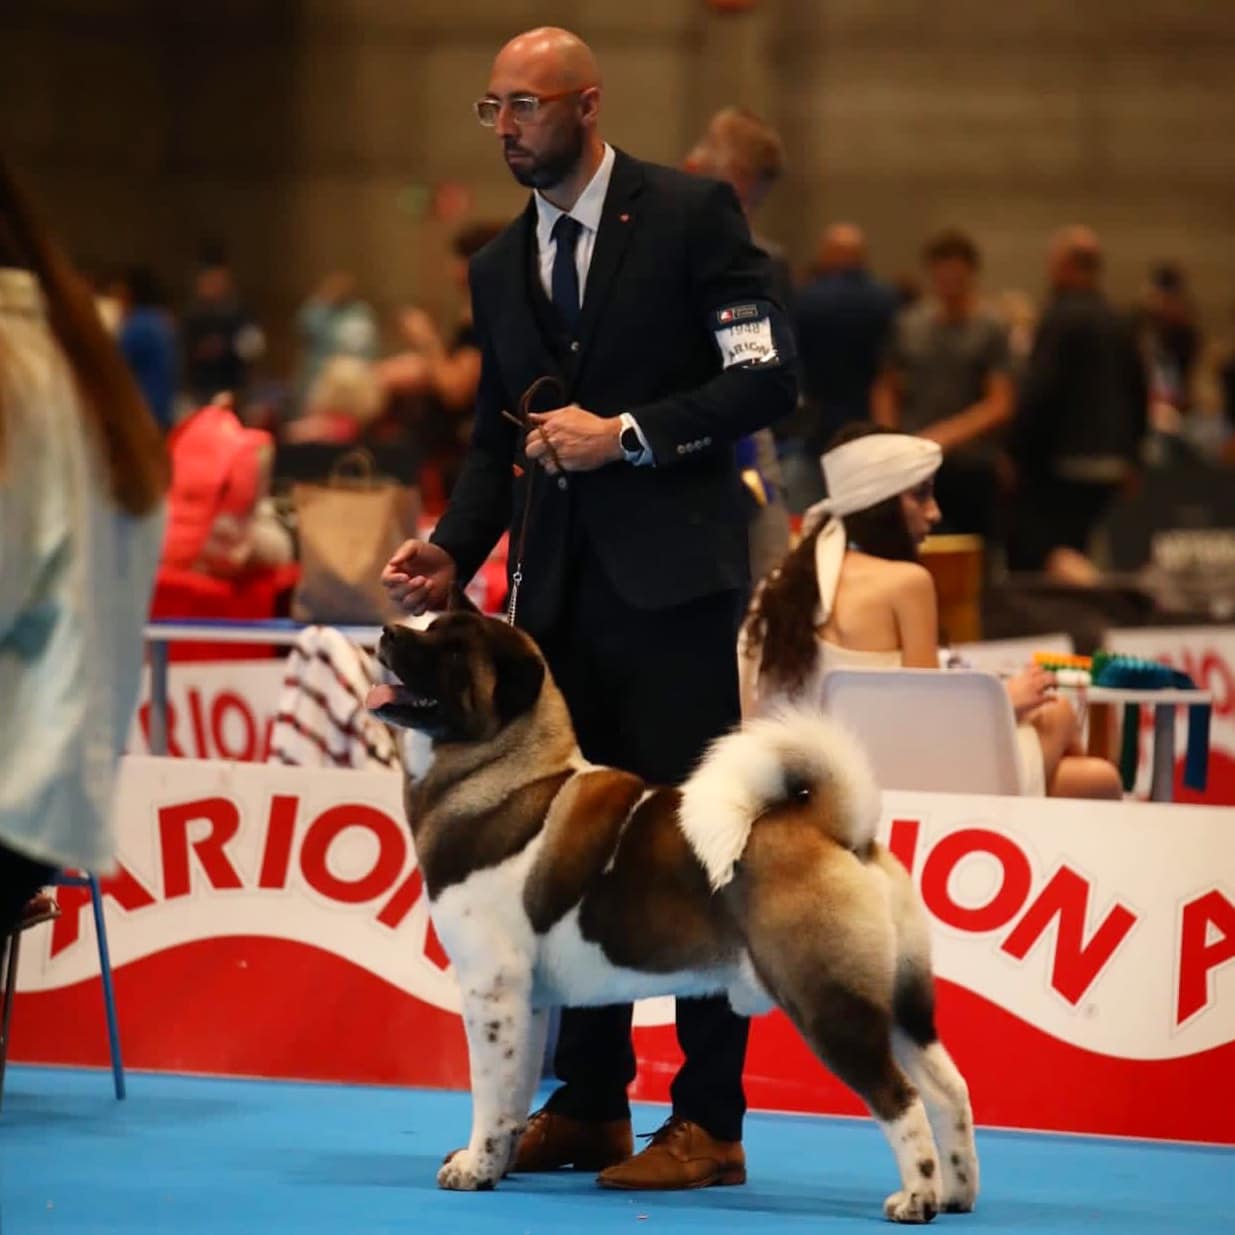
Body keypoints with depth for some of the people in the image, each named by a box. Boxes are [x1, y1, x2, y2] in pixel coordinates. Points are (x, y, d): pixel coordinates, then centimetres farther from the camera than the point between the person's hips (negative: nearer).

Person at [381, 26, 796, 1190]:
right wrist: (451, 549, 2)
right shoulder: (499, 266, 15)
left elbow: (766, 377, -8)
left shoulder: (692, 213, -3)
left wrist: (628, 433, -15)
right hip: (557, 589, 6)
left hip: (670, 577, -6)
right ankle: (588, 1102, 14)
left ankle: (708, 1118, -4)